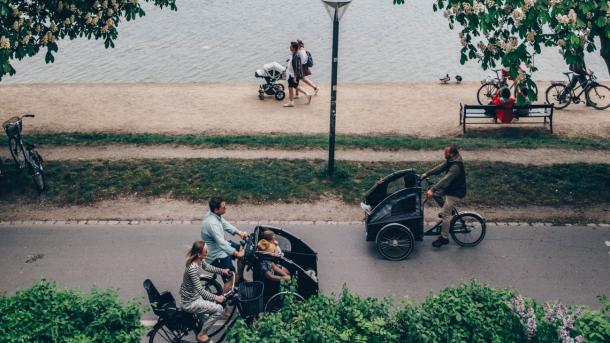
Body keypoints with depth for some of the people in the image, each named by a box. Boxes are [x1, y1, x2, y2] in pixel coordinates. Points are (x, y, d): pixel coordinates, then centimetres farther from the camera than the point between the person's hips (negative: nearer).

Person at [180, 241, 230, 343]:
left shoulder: (199, 262, -6)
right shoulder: (193, 268, -33)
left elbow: (208, 267, 18)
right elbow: (201, 291, -29)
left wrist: (222, 271, 9)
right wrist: (216, 298, -22)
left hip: (194, 296, 9)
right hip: (190, 303, -9)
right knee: (219, 309, -9)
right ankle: (202, 335, 4)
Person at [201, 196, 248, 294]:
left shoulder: (215, 215, -5)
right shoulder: (212, 223, -35)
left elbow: (225, 224, 9)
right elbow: (222, 244, -34)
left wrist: (239, 232, -6)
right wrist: (237, 253, -27)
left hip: (221, 245, 10)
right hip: (216, 255, -10)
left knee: (242, 251, 16)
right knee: (231, 277, -9)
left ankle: (239, 279, 31)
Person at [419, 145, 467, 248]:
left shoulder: (456, 166, -31)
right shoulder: (450, 161, -2)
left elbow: (445, 180, -35)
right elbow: (440, 168, 2)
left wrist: (432, 189, -38)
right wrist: (426, 174, -6)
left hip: (455, 192, -10)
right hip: (451, 187, 10)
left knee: (445, 214, -6)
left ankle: (444, 238, 5)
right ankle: (447, 210, 25)